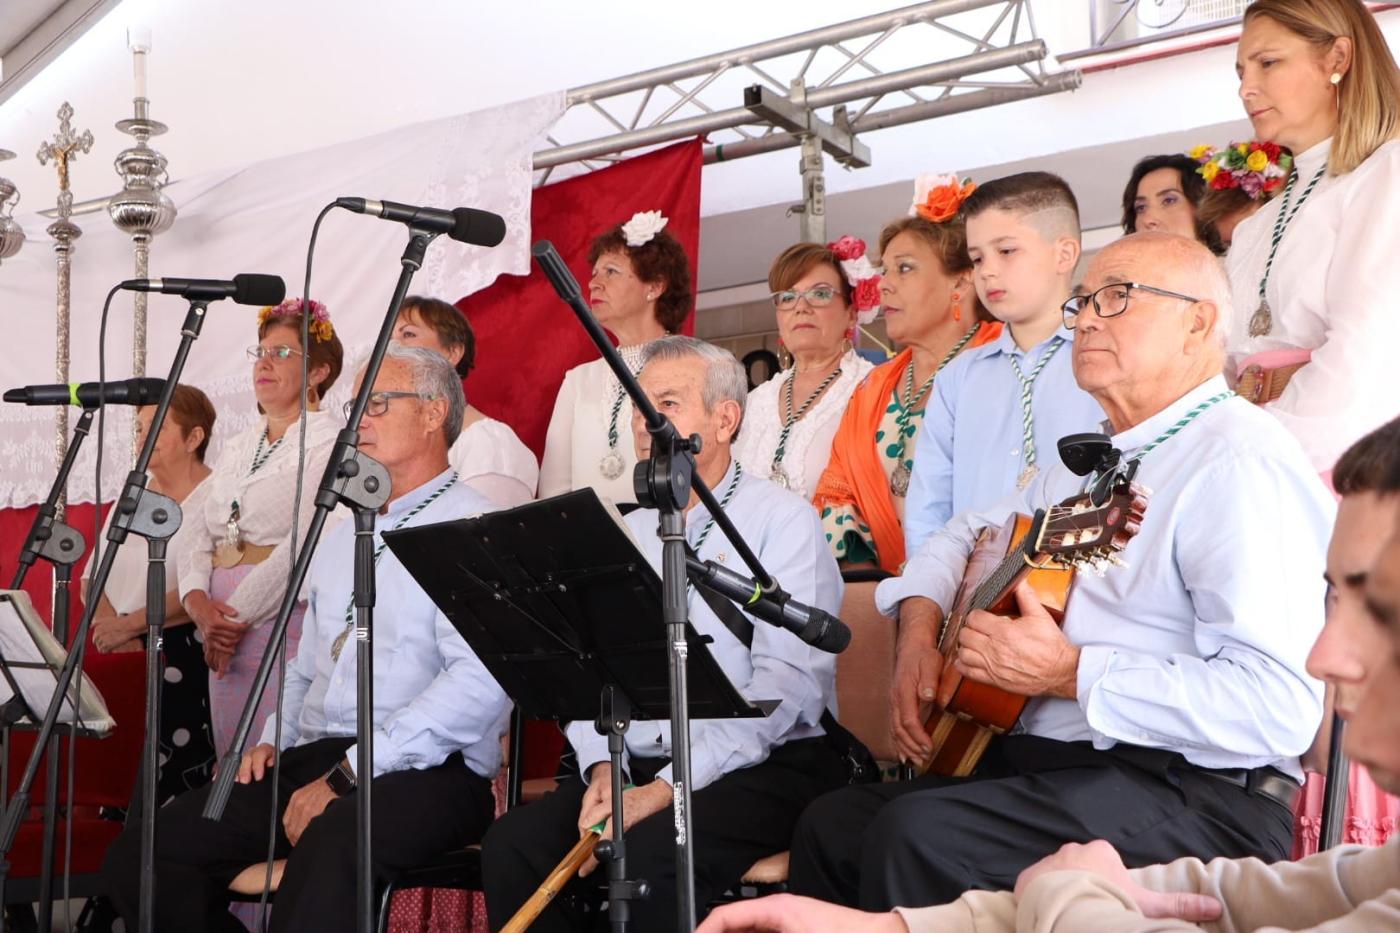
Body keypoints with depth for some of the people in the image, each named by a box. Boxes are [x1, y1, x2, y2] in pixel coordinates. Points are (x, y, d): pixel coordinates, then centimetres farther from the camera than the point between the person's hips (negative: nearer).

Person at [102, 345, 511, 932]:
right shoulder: (343, 535, 24)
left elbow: (480, 684, -18)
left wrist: (349, 775, -18)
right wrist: (273, 740, 9)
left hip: (425, 772, -8)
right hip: (311, 761, 8)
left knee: (331, 844, -40)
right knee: (141, 856, -11)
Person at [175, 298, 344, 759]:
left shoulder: (329, 442, -5)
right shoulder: (237, 447, 20)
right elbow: (194, 530, 11)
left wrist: (238, 616, -14)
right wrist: (198, 601, -7)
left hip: (285, 615, -7)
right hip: (223, 622, 7)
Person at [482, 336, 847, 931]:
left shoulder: (783, 520, -2)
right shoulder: (627, 533, 18)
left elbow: (786, 687, -14)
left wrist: (663, 791, -20)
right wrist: (601, 769, -9)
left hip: (764, 767, -5)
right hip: (635, 766, 6)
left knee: (652, 854, -33)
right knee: (513, 845, -18)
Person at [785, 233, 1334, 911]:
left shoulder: (1240, 461, -13)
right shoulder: (1097, 461, 19)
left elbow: (1277, 708, -23)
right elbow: (969, 531, 30)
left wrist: (1070, 673, -22)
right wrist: (920, 627, 9)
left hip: (1191, 796, -9)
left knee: (917, 835, -28)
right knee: (832, 827, -1)